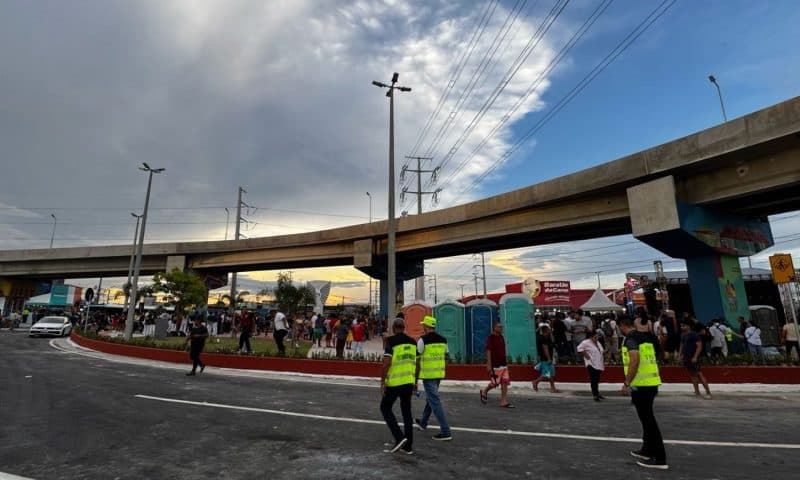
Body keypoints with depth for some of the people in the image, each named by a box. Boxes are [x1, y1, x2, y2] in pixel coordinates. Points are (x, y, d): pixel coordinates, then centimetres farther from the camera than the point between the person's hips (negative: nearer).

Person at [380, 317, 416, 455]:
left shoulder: (391, 341, -11)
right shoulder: (412, 341, 7)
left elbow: (386, 363, -17)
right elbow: (416, 362, 11)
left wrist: (382, 382, -11)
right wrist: (414, 381, 20)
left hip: (394, 381, -5)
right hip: (409, 381, 6)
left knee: (385, 408, 11)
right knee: (406, 411, 12)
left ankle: (399, 437, 0)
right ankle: (408, 446, 15)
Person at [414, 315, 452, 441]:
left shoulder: (423, 340, -12)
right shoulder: (443, 340, 5)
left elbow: (418, 360, -8)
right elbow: (445, 357, 12)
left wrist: (416, 379, 2)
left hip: (427, 374, -7)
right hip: (439, 373, 7)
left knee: (435, 401, -3)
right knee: (430, 398, 23)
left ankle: (445, 432, -5)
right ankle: (423, 422, 41)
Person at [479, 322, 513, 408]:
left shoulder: (501, 337, 12)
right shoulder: (490, 338, -10)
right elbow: (488, 351, -15)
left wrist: (505, 362, 19)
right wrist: (489, 365, -19)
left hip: (503, 364, 7)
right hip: (495, 365, -7)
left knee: (505, 382, 2)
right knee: (495, 383, -2)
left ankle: (504, 402, 7)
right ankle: (484, 392, 24)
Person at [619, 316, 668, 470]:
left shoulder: (630, 338, -12)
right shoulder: (645, 337, 15)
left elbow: (635, 360, -23)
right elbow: (649, 360, 19)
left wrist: (626, 383, -18)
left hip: (641, 384, -9)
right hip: (652, 382, 9)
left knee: (648, 420, -2)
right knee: (647, 418, 21)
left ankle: (659, 458, 2)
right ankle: (648, 450, 33)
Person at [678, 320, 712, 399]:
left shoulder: (694, 334, -12)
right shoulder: (682, 335, 11)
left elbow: (699, 346, -16)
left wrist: (695, 357, -21)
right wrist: (680, 354, 12)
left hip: (693, 358, -8)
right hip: (686, 358, 8)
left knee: (699, 374, -6)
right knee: (692, 374, 11)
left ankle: (708, 392, 1)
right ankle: (697, 392, 17)